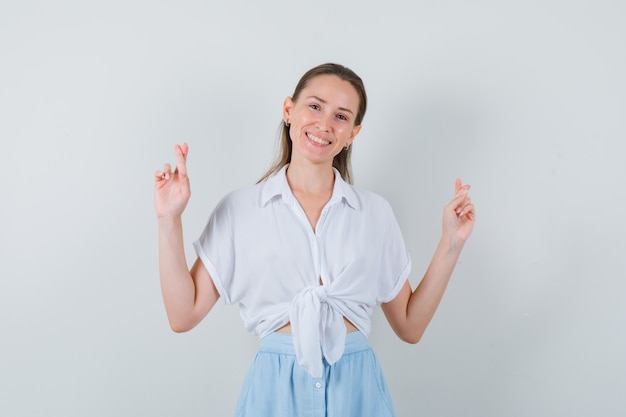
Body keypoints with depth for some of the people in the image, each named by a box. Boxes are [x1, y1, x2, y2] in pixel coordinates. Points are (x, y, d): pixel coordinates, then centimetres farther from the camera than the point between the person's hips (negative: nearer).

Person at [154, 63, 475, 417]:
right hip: (276, 388, -1)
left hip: (358, 388, 2)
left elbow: (410, 327, 4)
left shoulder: (376, 212, 2)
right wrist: (169, 221, -12)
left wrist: (451, 244, -3)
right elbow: (184, 315, -5)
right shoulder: (238, 209, -2)